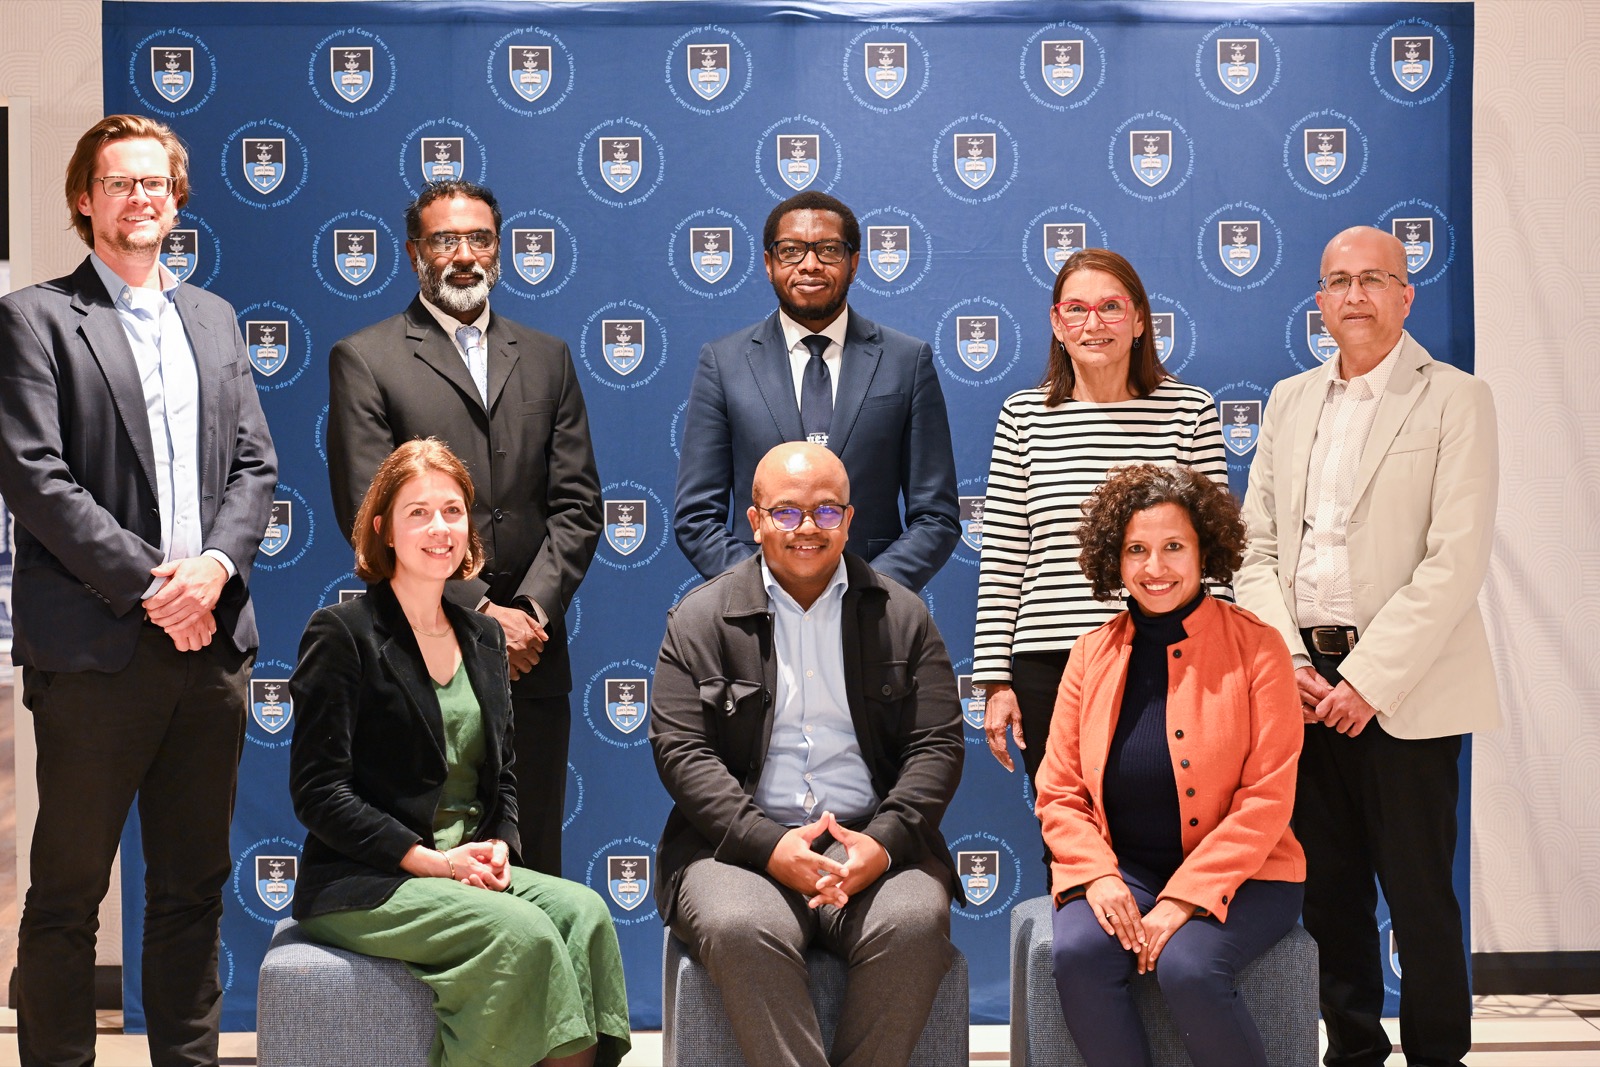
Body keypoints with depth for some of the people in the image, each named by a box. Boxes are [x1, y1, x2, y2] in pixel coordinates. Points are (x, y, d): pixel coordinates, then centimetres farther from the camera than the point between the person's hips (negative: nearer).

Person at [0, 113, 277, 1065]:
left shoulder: (214, 318, 17)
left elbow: (255, 465, 12)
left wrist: (214, 568, -6)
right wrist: (148, 582, -14)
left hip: (212, 636, 5)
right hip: (97, 647, -5)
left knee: (195, 886, 12)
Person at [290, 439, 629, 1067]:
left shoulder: (484, 638, 17)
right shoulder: (340, 633, -3)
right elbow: (318, 793, -9)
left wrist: (499, 845, -2)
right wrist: (431, 860, -15)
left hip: (468, 869, 6)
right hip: (360, 886, -6)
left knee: (584, 911, -24)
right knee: (522, 933, -31)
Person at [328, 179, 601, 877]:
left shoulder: (547, 359, 16)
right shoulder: (363, 360, 3)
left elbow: (577, 504, 10)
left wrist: (532, 609, -6)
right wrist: (479, 613, -11)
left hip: (532, 659, 4)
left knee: (534, 867, 7)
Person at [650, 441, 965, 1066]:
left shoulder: (902, 616, 13)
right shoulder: (700, 620, 9)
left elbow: (938, 746, 6)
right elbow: (681, 751, 0)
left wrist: (885, 842, -12)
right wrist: (768, 846, -15)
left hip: (873, 843, 1)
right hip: (742, 844, -1)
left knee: (914, 923, -30)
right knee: (741, 930, -34)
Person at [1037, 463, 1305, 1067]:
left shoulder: (1257, 649, -3)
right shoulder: (1093, 654, 8)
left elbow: (1266, 801, -9)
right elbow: (1058, 792, 8)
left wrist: (1183, 901, -17)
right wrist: (1098, 876, -11)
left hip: (1235, 877, -3)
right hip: (1120, 873, 3)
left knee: (1187, 967, -31)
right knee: (1077, 955, -27)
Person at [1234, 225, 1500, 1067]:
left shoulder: (1454, 400, -2)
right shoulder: (1290, 401, 14)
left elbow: (1456, 561, -11)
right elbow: (1256, 548, 11)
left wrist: (1369, 679, -15)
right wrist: (1287, 663, -3)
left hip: (1403, 692, -5)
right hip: (1305, 685, 5)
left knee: (1418, 896, 1)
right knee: (1329, 893, 10)